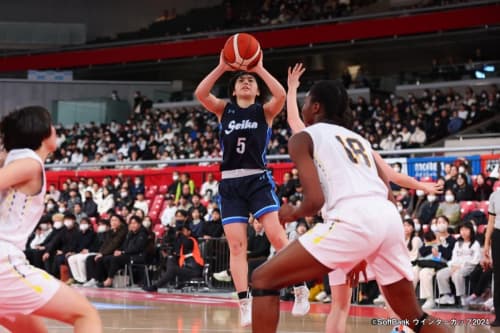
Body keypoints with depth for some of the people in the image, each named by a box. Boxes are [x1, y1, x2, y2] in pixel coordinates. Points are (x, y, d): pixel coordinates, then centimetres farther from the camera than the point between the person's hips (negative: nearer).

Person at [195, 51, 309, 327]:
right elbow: (200, 93, -6)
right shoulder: (224, 110, 12)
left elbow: (280, 95, -16)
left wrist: (260, 69, -13)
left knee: (277, 236, -14)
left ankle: (300, 289, 0)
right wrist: (221, 67, -12)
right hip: (230, 184, 2)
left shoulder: (265, 111, 6)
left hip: (258, 180, -2)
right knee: (236, 246, -4)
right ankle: (245, 304, -1)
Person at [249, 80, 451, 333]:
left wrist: (292, 214, 20)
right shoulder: (359, 139, 33)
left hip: (352, 220, -7)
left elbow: (315, 200, -2)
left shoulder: (303, 138, 13)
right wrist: (363, 255, 35)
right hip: (389, 218, 7)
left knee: (263, 279, 3)